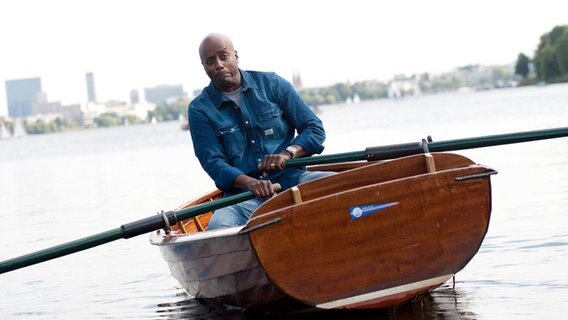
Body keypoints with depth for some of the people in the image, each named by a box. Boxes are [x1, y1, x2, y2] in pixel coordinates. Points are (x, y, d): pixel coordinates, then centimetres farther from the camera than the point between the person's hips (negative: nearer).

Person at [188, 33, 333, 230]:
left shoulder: (271, 84, 10)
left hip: (291, 178, 1)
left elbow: (315, 128, 10)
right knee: (218, 226, -34)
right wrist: (249, 182, -23)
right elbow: (212, 162, -3)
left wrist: (289, 153, -11)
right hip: (243, 194, -1)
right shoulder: (200, 110, 7)